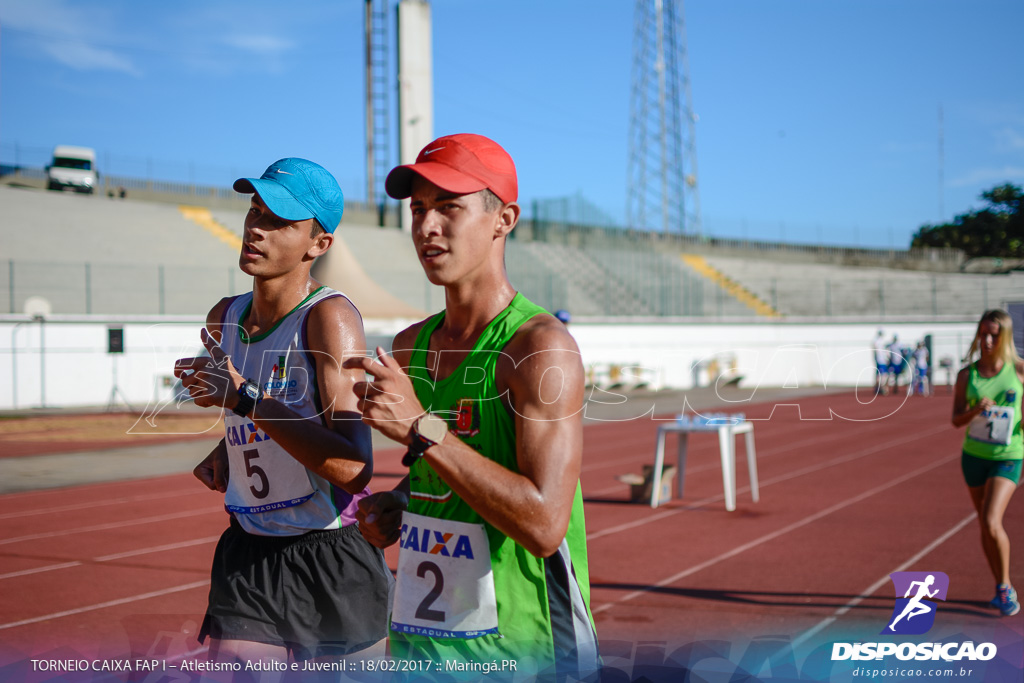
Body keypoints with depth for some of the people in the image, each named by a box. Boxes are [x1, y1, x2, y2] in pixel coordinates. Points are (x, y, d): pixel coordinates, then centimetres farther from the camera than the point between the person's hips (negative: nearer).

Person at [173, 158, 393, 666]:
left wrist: (243, 398, -29)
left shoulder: (329, 316, -18)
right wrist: (224, 450, 8)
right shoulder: (223, 319, 4)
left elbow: (353, 468, -29)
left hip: (331, 561, -5)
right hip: (248, 555, 5)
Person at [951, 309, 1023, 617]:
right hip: (974, 455, 3)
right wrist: (975, 410, -22)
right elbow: (956, 420, -1)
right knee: (986, 525, 12)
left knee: (991, 523, -18)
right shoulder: (966, 375, -3)